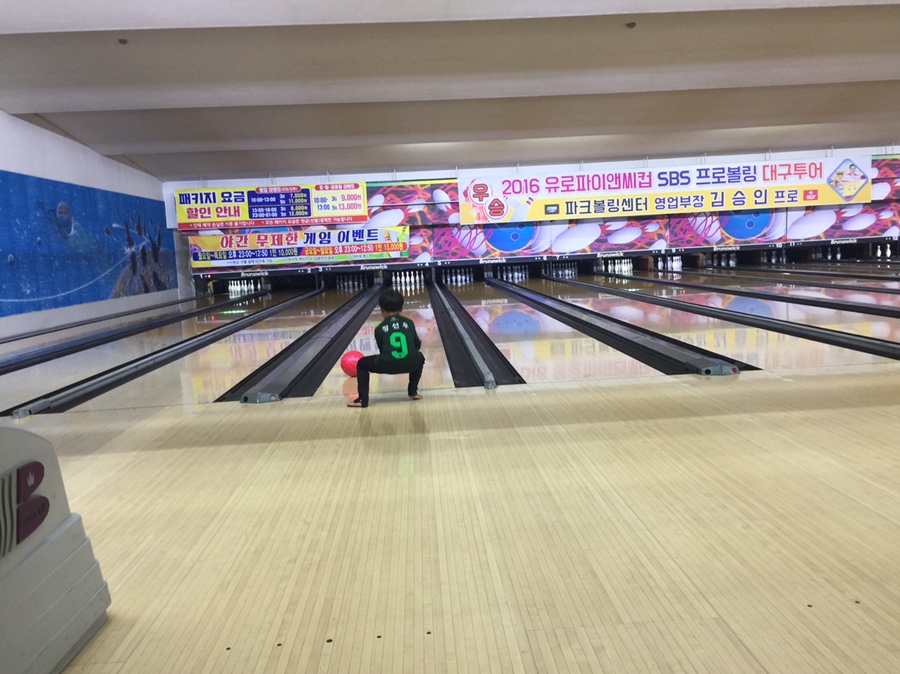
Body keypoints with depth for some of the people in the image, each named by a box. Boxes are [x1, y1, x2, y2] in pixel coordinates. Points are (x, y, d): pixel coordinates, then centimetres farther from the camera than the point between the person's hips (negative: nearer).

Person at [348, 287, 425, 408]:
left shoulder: (380, 328, 10)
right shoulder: (409, 322, 14)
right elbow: (417, 345, 18)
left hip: (388, 365, -2)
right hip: (410, 364, 2)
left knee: (362, 364, 22)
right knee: (419, 358, 38)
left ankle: (362, 400, 12)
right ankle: (413, 392, 31)